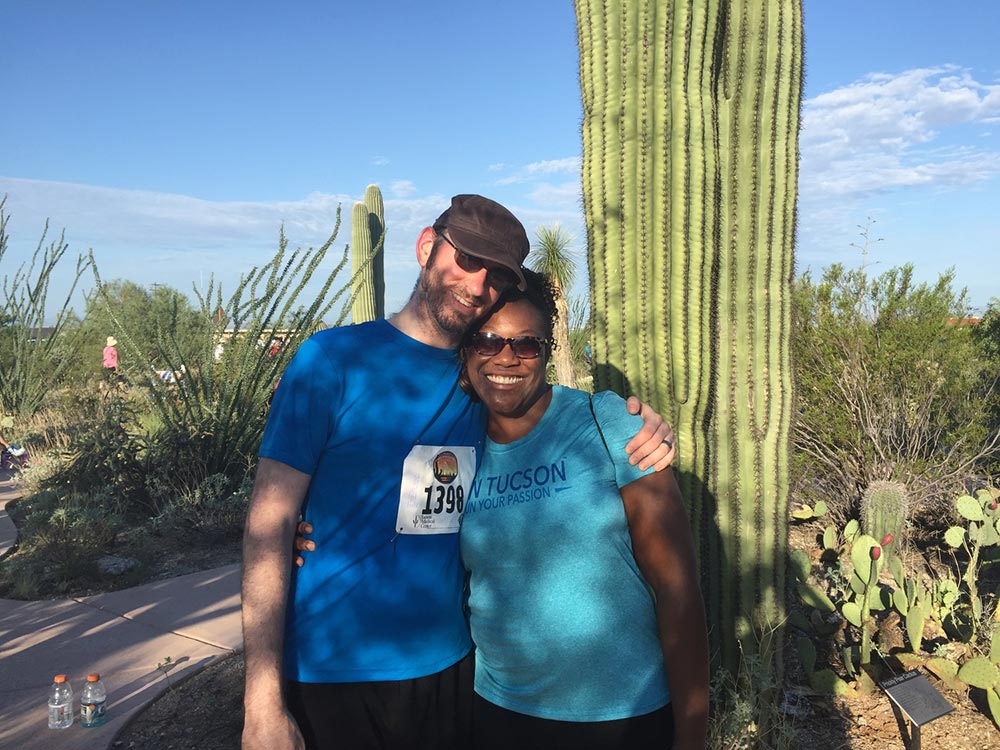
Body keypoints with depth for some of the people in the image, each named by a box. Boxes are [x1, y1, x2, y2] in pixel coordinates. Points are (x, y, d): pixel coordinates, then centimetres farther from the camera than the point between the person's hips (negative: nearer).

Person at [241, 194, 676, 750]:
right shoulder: (333, 359, -11)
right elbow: (270, 523, -13)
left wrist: (643, 439, -11)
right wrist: (263, 702, -17)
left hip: (448, 666, 4)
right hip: (330, 678, -4)